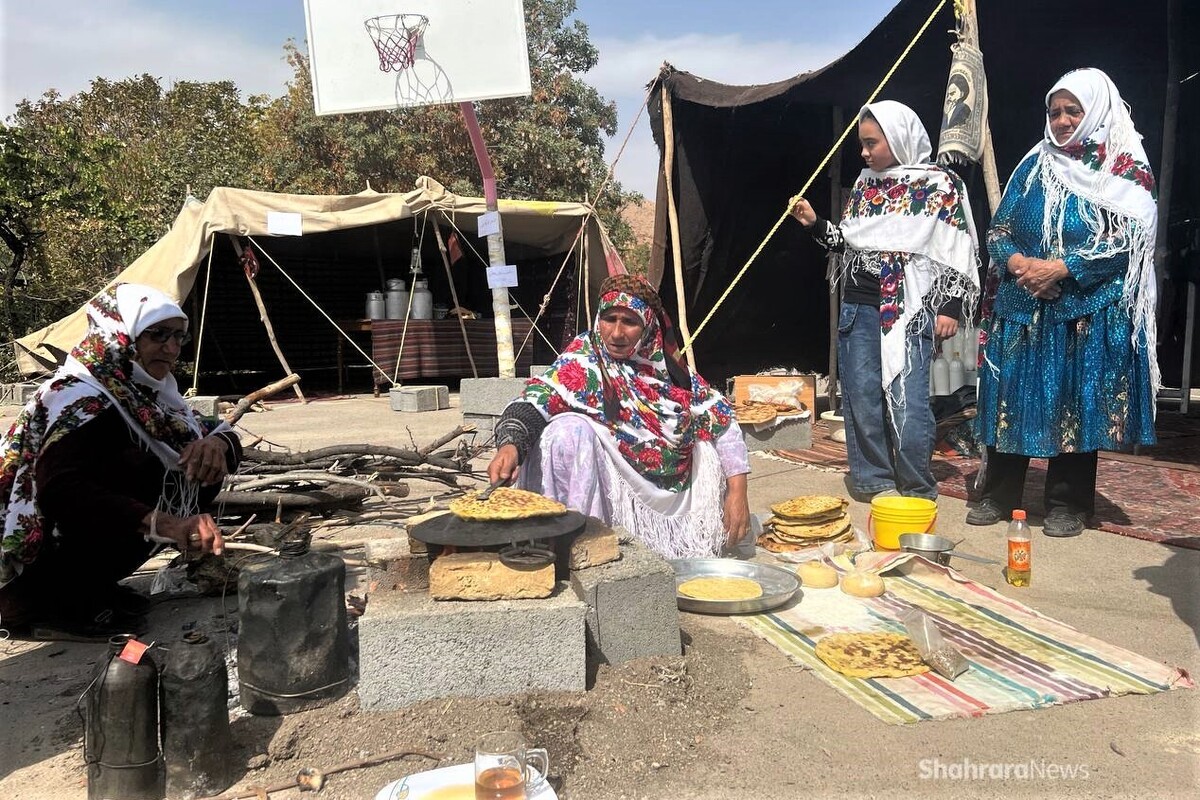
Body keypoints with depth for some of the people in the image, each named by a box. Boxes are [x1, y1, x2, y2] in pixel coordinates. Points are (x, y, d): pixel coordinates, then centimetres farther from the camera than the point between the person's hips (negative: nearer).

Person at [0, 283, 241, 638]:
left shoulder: (142, 391, 2)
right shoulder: (79, 397, -22)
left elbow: (216, 435, 4)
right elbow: (59, 490, -37)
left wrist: (217, 443, -22)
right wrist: (165, 524, -49)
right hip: (33, 571, -8)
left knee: (206, 465, -4)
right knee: (141, 470, -24)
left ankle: (90, 588, 3)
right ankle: (61, 602, -13)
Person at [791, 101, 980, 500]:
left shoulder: (940, 184, -2)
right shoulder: (865, 183, 13)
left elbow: (958, 252, -3)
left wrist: (950, 307, -8)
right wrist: (815, 224, 5)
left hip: (910, 309, -5)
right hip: (858, 306, 5)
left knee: (907, 401, -9)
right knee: (861, 396, 5)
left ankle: (917, 490, 10)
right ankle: (876, 480, 19)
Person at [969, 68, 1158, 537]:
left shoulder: (1124, 168, 2)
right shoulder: (1035, 163, 13)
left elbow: (1128, 239, -8)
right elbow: (999, 228, 11)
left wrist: (1061, 268, -18)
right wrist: (1016, 261, -10)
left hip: (1089, 308, -3)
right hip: (1021, 304, 4)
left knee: (1077, 400, 0)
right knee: (1012, 396, 4)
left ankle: (1068, 505, 12)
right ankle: (1000, 494, 16)